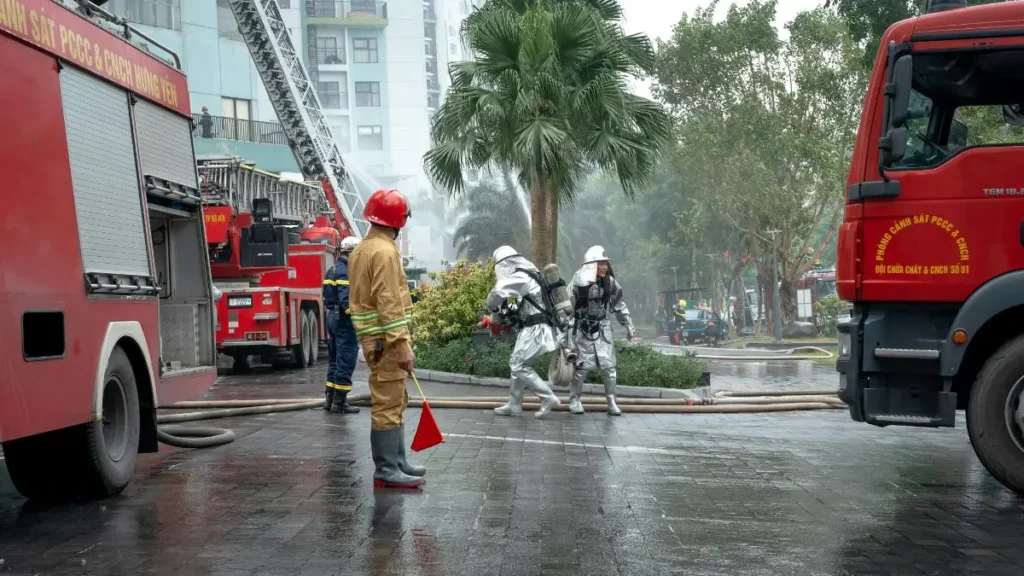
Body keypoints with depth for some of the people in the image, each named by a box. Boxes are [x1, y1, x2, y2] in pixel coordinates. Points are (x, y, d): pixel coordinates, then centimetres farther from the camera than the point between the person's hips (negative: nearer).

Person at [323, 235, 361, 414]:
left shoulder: (333, 270, 16)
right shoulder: (344, 271, -16)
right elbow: (346, 300, -25)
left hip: (332, 317, 10)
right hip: (343, 320, -10)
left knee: (335, 360, 15)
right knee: (345, 361, -5)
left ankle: (330, 398, 19)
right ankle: (340, 401, -3)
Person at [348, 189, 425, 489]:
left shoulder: (362, 249, 16)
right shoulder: (384, 251, -16)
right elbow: (389, 304, -22)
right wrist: (402, 346, -23)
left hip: (374, 337, 10)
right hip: (386, 340, -10)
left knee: (395, 402, 17)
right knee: (387, 405, -6)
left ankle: (397, 462, 25)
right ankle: (386, 470, -1)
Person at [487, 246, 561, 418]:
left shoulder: (520, 278, -14)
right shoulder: (527, 276, 18)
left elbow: (498, 292, -22)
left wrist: (493, 307, -2)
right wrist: (508, 310, 9)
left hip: (534, 329, -10)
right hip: (532, 328, 10)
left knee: (520, 366, -7)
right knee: (517, 364, 14)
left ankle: (548, 398, -5)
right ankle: (514, 405, 18)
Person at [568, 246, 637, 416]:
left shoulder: (610, 282, -1)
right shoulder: (580, 280, -14)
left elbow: (619, 306, 11)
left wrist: (629, 328, 12)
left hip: (603, 328, 4)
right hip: (583, 329, -4)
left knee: (608, 366, 1)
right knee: (582, 366, -1)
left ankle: (611, 401, 13)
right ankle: (574, 399, 17)